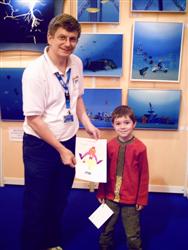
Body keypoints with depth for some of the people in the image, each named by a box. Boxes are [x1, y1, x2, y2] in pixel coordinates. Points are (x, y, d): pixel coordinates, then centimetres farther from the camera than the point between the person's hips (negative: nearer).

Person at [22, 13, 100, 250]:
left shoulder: (77, 63, -2)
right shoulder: (35, 71, -21)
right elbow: (33, 118, -19)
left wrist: (87, 124, 0)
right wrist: (60, 149, -17)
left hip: (68, 141, 6)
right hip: (40, 145, -6)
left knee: (59, 200, 22)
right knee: (37, 203, 12)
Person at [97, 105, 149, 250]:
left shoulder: (140, 147, -13)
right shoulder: (109, 146, -5)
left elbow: (144, 175, -7)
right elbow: (103, 172, 3)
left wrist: (142, 199, -3)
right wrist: (101, 193, 6)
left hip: (131, 199, -3)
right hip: (110, 197, 3)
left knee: (133, 235, 12)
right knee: (106, 230, 20)